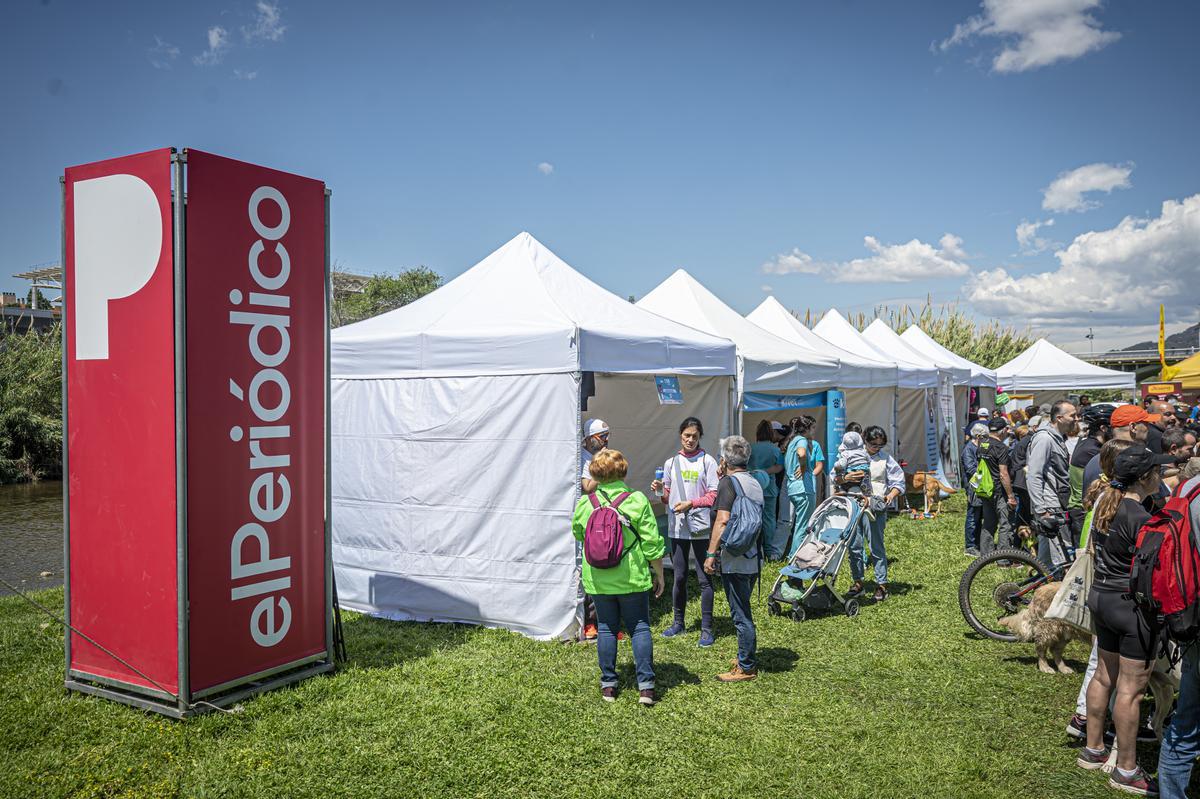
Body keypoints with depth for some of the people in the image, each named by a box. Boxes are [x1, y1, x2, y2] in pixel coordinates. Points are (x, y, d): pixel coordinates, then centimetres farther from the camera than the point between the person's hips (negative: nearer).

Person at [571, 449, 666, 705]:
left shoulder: (584, 504, -5)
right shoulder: (637, 500, -11)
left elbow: (577, 533, 15)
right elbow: (652, 543, -10)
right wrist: (658, 574, 2)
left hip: (597, 580, 2)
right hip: (632, 578, -2)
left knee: (606, 628, 14)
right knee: (639, 627, 9)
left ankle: (608, 684, 18)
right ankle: (646, 685, 6)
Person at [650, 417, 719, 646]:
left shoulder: (707, 461, -2)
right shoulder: (671, 462, 10)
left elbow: (714, 495, -6)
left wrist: (691, 503, -17)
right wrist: (659, 490, -6)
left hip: (700, 526, -4)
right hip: (677, 527, 4)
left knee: (704, 579, 0)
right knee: (679, 577, 12)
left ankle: (706, 628, 8)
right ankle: (678, 622, 26)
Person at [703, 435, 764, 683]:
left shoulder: (728, 482, -12)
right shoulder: (755, 483, 12)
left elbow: (722, 520, -21)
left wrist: (711, 553, -19)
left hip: (735, 560, -8)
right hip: (754, 558, 8)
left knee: (740, 614, 0)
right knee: (744, 611, 20)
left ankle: (746, 667, 6)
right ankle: (747, 657, 30)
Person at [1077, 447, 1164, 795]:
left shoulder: (1106, 504, 5)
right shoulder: (1141, 517, -21)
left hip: (1101, 597, 9)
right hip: (1132, 606, -9)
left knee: (1104, 677, 19)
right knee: (1130, 689, 2)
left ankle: (1093, 749, 31)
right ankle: (1126, 770, 12)